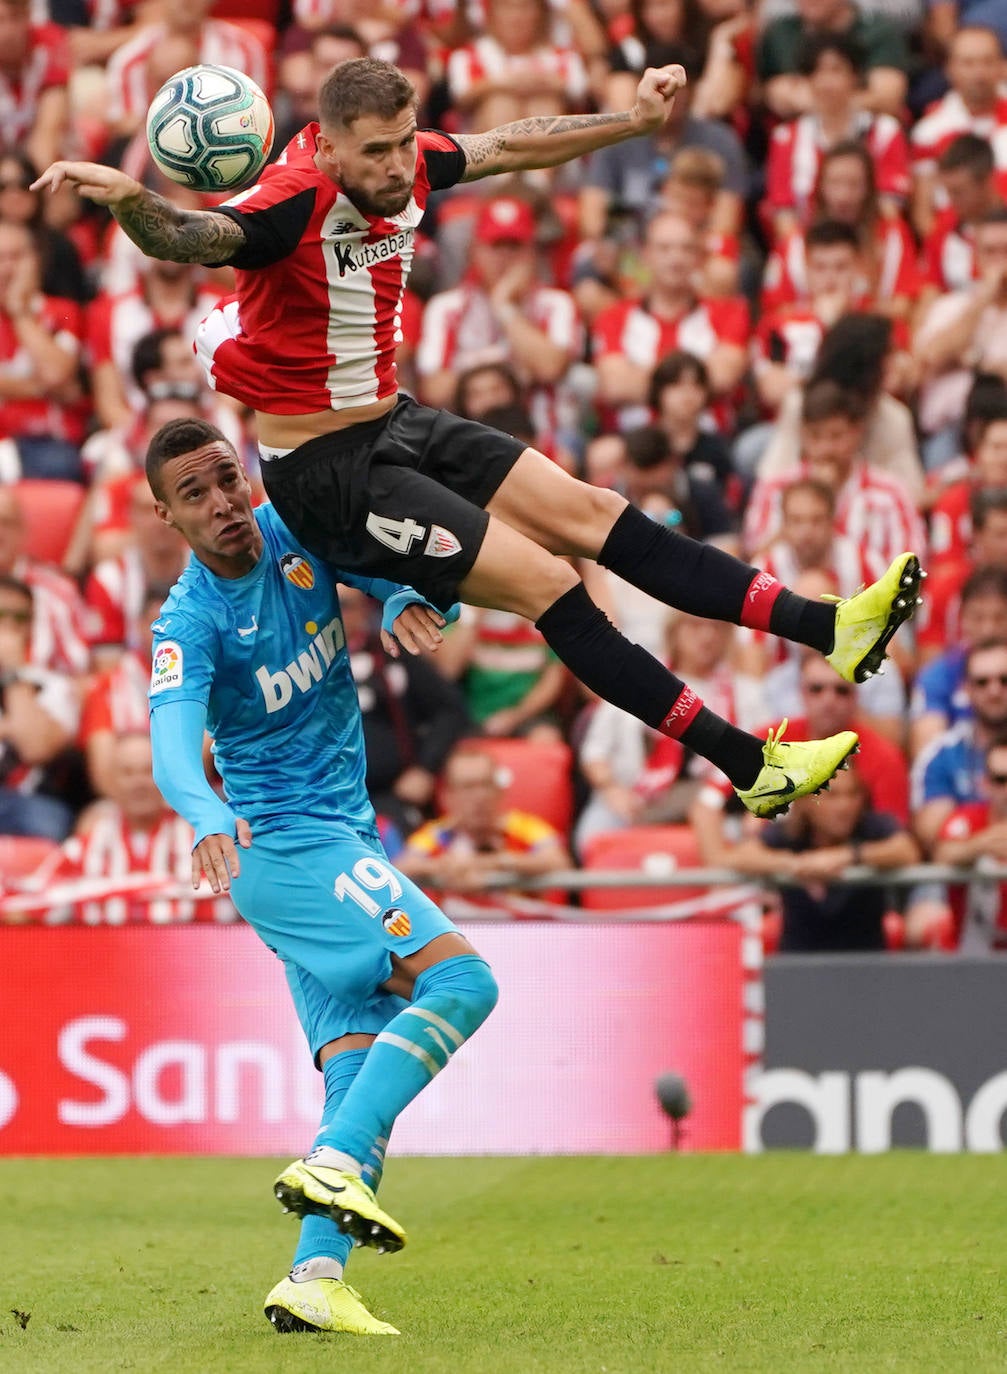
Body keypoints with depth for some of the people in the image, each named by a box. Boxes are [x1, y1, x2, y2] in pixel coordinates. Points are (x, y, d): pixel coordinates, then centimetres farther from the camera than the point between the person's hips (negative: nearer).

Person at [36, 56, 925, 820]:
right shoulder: (296, 203, -28)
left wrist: (633, 121, 16)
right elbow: (185, 238, -45)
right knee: (546, 583, -11)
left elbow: (512, 147, 13)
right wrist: (131, 200, -66)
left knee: (595, 515, 5)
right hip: (327, 475, -8)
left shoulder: (409, 168, -5)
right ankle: (751, 766, -8)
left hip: (398, 426, 8)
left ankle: (825, 628, 8)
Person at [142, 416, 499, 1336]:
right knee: (461, 981, -21)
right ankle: (332, 1165, -26)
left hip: (339, 838, 7)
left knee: (358, 1070, -2)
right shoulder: (190, 622, -17)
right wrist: (208, 819, -52)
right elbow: (173, 744, -31)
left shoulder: (294, 534, 1)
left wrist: (402, 598, -15)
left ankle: (314, 1278, -10)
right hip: (288, 840, -7)